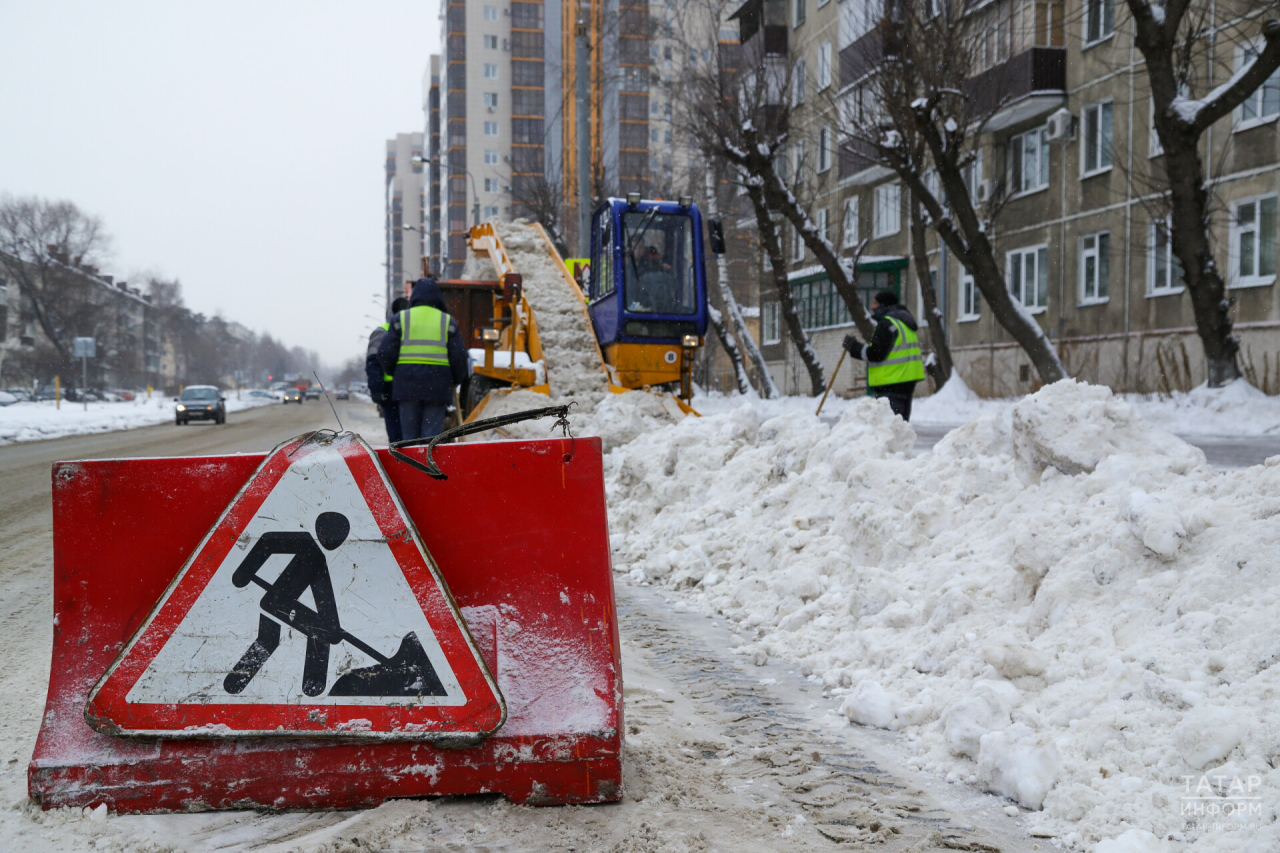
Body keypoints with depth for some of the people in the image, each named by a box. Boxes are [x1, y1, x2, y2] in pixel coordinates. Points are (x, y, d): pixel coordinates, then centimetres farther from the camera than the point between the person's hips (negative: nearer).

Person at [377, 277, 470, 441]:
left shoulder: (401, 319, 7)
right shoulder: (448, 321, 6)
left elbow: (385, 352, 1)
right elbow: (459, 356, 3)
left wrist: (393, 373, 18)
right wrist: (457, 380, 19)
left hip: (407, 384, 1)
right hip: (437, 385, -1)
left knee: (409, 435, 7)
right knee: (432, 434, -1)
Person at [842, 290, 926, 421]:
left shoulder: (887, 323, -13)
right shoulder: (903, 321, 20)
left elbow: (876, 353, -20)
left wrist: (853, 346, -10)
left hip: (891, 385, -11)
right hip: (907, 381, 11)